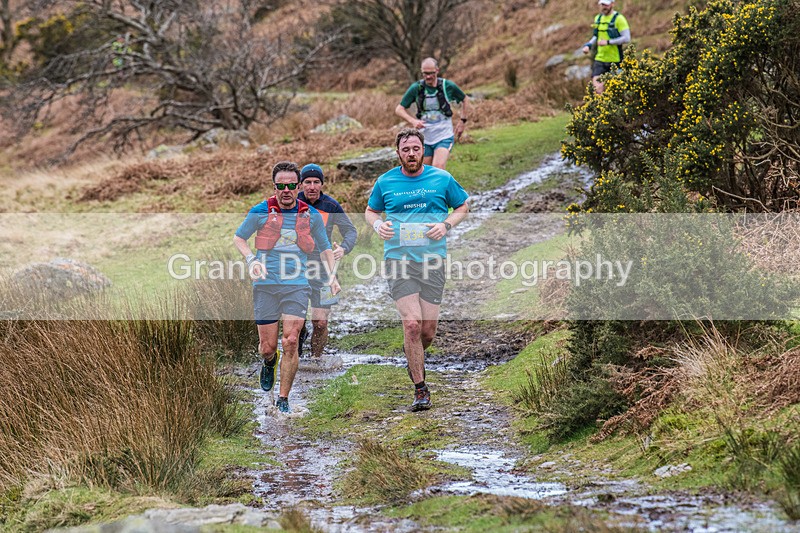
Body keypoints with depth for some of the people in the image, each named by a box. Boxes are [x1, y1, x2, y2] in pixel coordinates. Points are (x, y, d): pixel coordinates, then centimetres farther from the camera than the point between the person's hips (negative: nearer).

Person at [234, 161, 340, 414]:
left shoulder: (311, 215, 5)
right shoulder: (260, 212, -1)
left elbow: (325, 248, 18)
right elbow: (238, 238, 13)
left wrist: (332, 275, 4)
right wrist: (251, 259, -5)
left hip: (297, 286, 0)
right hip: (265, 285, 0)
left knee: (290, 342, -11)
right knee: (268, 346, 2)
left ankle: (283, 399, 1)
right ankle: (269, 363, 41)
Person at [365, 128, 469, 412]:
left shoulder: (442, 179, 6)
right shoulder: (385, 182, 6)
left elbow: (463, 207, 17)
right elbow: (370, 210, 21)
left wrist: (446, 225, -2)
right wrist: (378, 224, -2)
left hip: (432, 260, 1)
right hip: (398, 260, -1)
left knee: (428, 330, 2)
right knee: (412, 324, -14)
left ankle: (413, 356, 39)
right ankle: (420, 389, -4)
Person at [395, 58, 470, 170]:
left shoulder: (448, 86, -7)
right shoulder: (416, 88, -6)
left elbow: (465, 100, 12)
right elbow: (399, 109, 0)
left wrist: (463, 121, 6)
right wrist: (413, 121, -18)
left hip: (444, 137, -2)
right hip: (425, 138, 2)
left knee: (438, 168, -23)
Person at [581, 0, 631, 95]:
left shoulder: (618, 19, -9)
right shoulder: (598, 18, 12)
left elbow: (626, 38, -16)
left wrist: (608, 42, -22)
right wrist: (588, 45, 8)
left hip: (614, 60, -5)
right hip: (600, 59, 5)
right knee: (596, 85, -12)